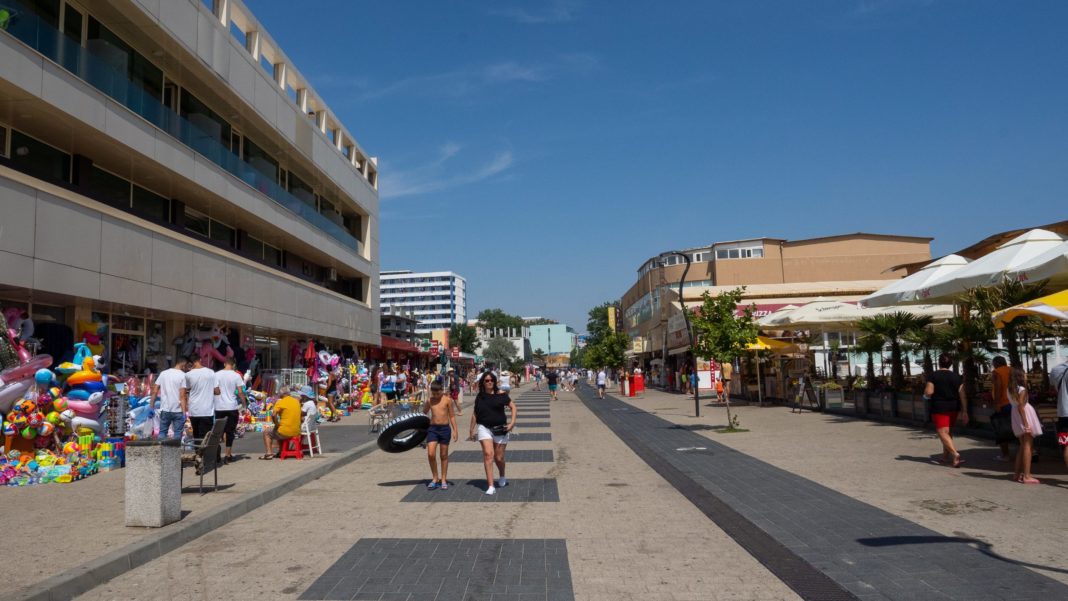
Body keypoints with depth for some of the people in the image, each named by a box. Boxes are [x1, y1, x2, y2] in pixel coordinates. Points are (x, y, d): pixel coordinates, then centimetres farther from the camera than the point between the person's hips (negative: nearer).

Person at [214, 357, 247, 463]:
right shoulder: (236, 375, -4)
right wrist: (244, 405, 1)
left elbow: (216, 390, -8)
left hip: (219, 407, 1)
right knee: (230, 431, 6)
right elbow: (240, 392, -7)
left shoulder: (217, 374, -2)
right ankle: (228, 455, 8)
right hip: (232, 407, -1)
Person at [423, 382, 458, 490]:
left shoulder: (447, 400, -3)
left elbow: (452, 416, 1)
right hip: (432, 428, 2)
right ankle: (435, 479, 10)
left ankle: (443, 480, 19)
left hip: (445, 428, -2)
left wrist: (455, 430, -4)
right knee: (430, 454, -8)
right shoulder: (430, 401, 4)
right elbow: (423, 414, 17)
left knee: (444, 455, 7)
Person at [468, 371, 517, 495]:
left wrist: (512, 422, -11)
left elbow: (513, 407, 0)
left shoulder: (501, 394, -3)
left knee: (499, 458, 7)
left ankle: (502, 477, 40)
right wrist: (472, 430, 14)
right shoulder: (479, 396, 4)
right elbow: (474, 414, 13)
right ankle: (490, 486, -14)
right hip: (484, 428, 1)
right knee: (488, 454, -16)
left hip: (500, 429, -1)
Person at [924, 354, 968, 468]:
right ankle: (945, 456, 25)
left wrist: (925, 396, 7)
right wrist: (964, 412, 2)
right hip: (953, 408, 5)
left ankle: (955, 454, -27)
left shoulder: (933, 375, -8)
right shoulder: (956, 377, 4)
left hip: (939, 408, -5)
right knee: (947, 432, 19)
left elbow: (928, 392, -17)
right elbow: (962, 395, 0)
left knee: (942, 432, -6)